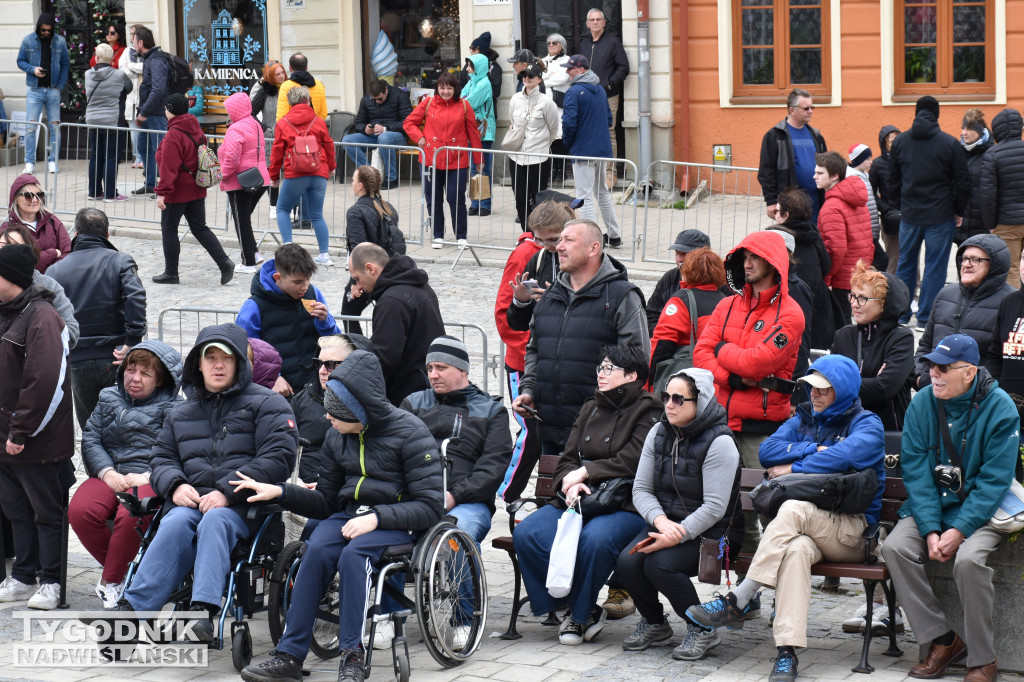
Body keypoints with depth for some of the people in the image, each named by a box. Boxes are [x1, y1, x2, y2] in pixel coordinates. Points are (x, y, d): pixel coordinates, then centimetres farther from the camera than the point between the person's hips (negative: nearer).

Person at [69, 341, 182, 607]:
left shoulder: (172, 409, 6)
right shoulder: (109, 399, 20)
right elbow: (90, 438, 11)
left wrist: (147, 477, -19)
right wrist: (107, 472, -7)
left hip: (150, 479, -4)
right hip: (110, 474, 4)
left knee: (131, 516, -38)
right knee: (79, 511, -29)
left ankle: (110, 581, -15)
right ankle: (119, 568, -6)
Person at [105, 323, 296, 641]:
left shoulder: (266, 404, 8)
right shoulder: (182, 412, 26)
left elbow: (278, 458, -5)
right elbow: (161, 456, 25)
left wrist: (227, 492, -14)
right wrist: (175, 486, -1)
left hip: (243, 505, -3)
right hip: (192, 500, 4)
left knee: (214, 522, -37)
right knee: (175, 524, -31)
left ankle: (204, 609, -51)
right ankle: (133, 606, -42)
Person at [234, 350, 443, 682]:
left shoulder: (410, 433, -10)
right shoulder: (337, 436, 9)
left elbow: (430, 507, -13)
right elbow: (326, 501, 16)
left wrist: (376, 518, -24)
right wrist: (280, 492, 1)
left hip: (396, 523, -5)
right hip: (348, 514, 5)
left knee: (353, 553, -35)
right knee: (316, 549, -27)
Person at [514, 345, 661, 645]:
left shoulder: (647, 412, 0)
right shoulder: (590, 409, 21)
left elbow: (630, 463, -11)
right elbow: (566, 460, 16)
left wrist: (585, 472, -8)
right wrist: (570, 484, -7)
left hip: (625, 506, -6)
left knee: (595, 538, -38)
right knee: (527, 533, -20)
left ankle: (581, 615, -14)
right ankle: (585, 608, -11)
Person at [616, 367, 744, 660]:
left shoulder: (719, 443, -15)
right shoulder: (659, 433, 6)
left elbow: (714, 507, -20)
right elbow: (641, 489, 3)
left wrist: (677, 536, -27)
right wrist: (660, 521, -17)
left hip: (709, 532, -6)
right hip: (665, 522, 6)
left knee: (660, 565, -30)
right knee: (627, 562, -20)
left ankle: (702, 629, -6)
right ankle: (654, 624, 8)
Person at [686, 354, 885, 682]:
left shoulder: (866, 424, 4)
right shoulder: (804, 419, 21)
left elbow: (846, 455, -19)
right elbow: (768, 451, 4)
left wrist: (794, 467, -12)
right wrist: (814, 450, -7)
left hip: (853, 530, -3)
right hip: (809, 529, 3)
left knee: (794, 509, -34)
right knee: (797, 548, -36)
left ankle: (737, 602, -35)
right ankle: (787, 651, -49)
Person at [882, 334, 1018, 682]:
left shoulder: (999, 408, -12)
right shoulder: (922, 403, -1)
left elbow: (994, 481, -14)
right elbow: (915, 470, -4)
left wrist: (959, 530, -23)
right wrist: (930, 529, -16)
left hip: (981, 510, -4)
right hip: (930, 507, 4)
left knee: (968, 559, -32)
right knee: (894, 548, -22)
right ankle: (942, 640, -10)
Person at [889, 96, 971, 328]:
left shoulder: (899, 142, 3)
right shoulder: (950, 143, -8)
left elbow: (893, 181, 9)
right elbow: (963, 183, -5)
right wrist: (958, 211, 7)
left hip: (910, 215, 4)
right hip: (941, 217, -3)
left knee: (905, 264, 15)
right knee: (935, 266, 2)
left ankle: (900, 315, 19)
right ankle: (926, 318, 2)